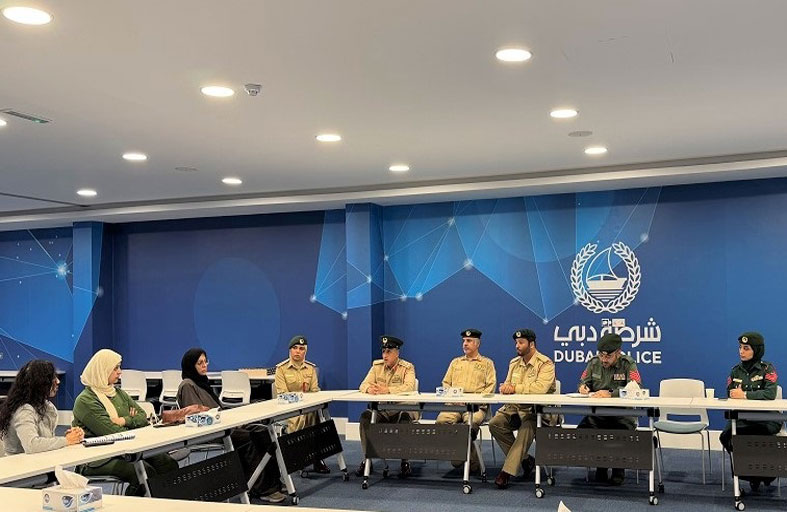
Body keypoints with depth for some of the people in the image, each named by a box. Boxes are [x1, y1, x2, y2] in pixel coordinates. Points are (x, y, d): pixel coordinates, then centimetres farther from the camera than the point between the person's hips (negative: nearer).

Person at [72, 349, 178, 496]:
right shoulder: (85, 401, -8)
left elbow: (143, 417, 11)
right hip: (97, 460, -7)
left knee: (169, 464, -17)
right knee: (146, 472, -31)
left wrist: (124, 421, -8)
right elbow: (112, 433, -16)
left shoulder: (119, 394, 19)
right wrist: (132, 421, -1)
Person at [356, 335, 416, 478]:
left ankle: (405, 462, -21)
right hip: (381, 411, 3)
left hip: (401, 409, -3)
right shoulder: (377, 365, 9)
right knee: (365, 416, -24)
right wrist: (369, 389, -24)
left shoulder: (407, 368, -4)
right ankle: (366, 460, -13)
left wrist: (388, 390, -36)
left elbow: (409, 387, -22)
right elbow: (363, 385, 3)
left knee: (405, 418, -36)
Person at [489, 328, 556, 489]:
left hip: (536, 409, -6)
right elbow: (507, 386, 17)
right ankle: (524, 459, -4)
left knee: (527, 428, -35)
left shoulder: (545, 364, -7)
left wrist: (515, 388, -21)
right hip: (514, 408, 7)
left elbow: (541, 387, -23)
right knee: (495, 423, -18)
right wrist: (505, 388, -9)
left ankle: (507, 471, -28)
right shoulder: (514, 363, 17)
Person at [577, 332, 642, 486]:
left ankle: (619, 470, 1)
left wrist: (611, 394, -31)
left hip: (622, 414, -4)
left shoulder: (628, 364, -6)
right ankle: (600, 466, 5)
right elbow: (583, 381, 19)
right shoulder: (594, 363, 7)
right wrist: (583, 387, -7)